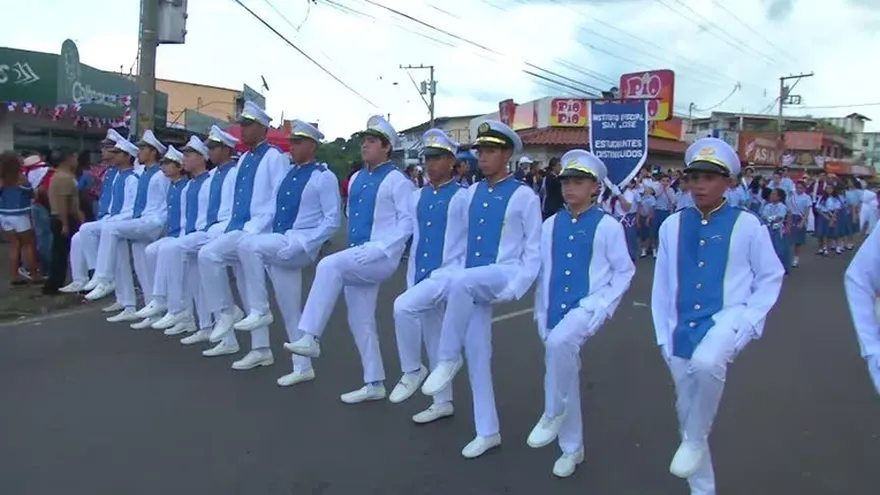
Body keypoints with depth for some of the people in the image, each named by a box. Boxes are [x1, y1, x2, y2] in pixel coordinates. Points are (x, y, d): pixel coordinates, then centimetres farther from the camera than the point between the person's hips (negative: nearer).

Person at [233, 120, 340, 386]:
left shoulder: (324, 177, -6)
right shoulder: (289, 174, 15)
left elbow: (332, 220, -10)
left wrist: (305, 244, -18)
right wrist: (274, 242, 7)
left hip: (300, 244, -7)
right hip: (279, 245, 7)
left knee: (248, 244, -28)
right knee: (290, 311, 9)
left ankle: (260, 311, -14)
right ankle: (302, 368, 21)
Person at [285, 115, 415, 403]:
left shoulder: (397, 180, -7)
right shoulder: (356, 179, 15)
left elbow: (408, 222, -13)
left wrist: (381, 249, -19)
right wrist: (353, 249, 14)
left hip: (381, 257, -8)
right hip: (357, 257, 8)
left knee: (329, 266, -30)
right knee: (360, 320, 9)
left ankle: (310, 338, -24)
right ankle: (374, 385, 20)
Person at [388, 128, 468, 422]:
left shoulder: (463, 197, -9)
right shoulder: (417, 197, 10)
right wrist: (412, 277, 14)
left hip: (448, 274, -7)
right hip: (421, 275, 7)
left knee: (403, 307, -27)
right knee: (434, 341, 13)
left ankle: (412, 371, -4)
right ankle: (443, 403, 28)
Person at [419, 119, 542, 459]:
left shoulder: (523, 195, -5)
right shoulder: (472, 193, 11)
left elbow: (535, 249, -4)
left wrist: (514, 289, -13)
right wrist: (461, 268, 7)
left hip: (504, 273, -6)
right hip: (472, 280, 6)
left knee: (459, 281, -36)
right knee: (477, 354, 5)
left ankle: (448, 360, -18)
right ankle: (488, 432, 19)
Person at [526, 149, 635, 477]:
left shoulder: (608, 226, -5)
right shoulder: (550, 225, 6)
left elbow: (625, 271, 2)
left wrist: (603, 306, -8)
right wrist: (541, 314, 10)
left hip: (587, 308, -5)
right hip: (555, 311, 5)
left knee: (560, 343, -35)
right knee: (564, 376, 12)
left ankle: (553, 413, -11)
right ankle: (572, 448, 30)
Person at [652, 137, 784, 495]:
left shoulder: (747, 224, -4)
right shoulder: (672, 225, 3)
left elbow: (771, 277, 6)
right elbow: (662, 284, 7)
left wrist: (751, 320, -5)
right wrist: (664, 335, 5)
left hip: (727, 318, -3)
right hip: (683, 327, 4)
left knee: (706, 363, -36)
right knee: (687, 408, 11)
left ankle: (696, 440, -8)